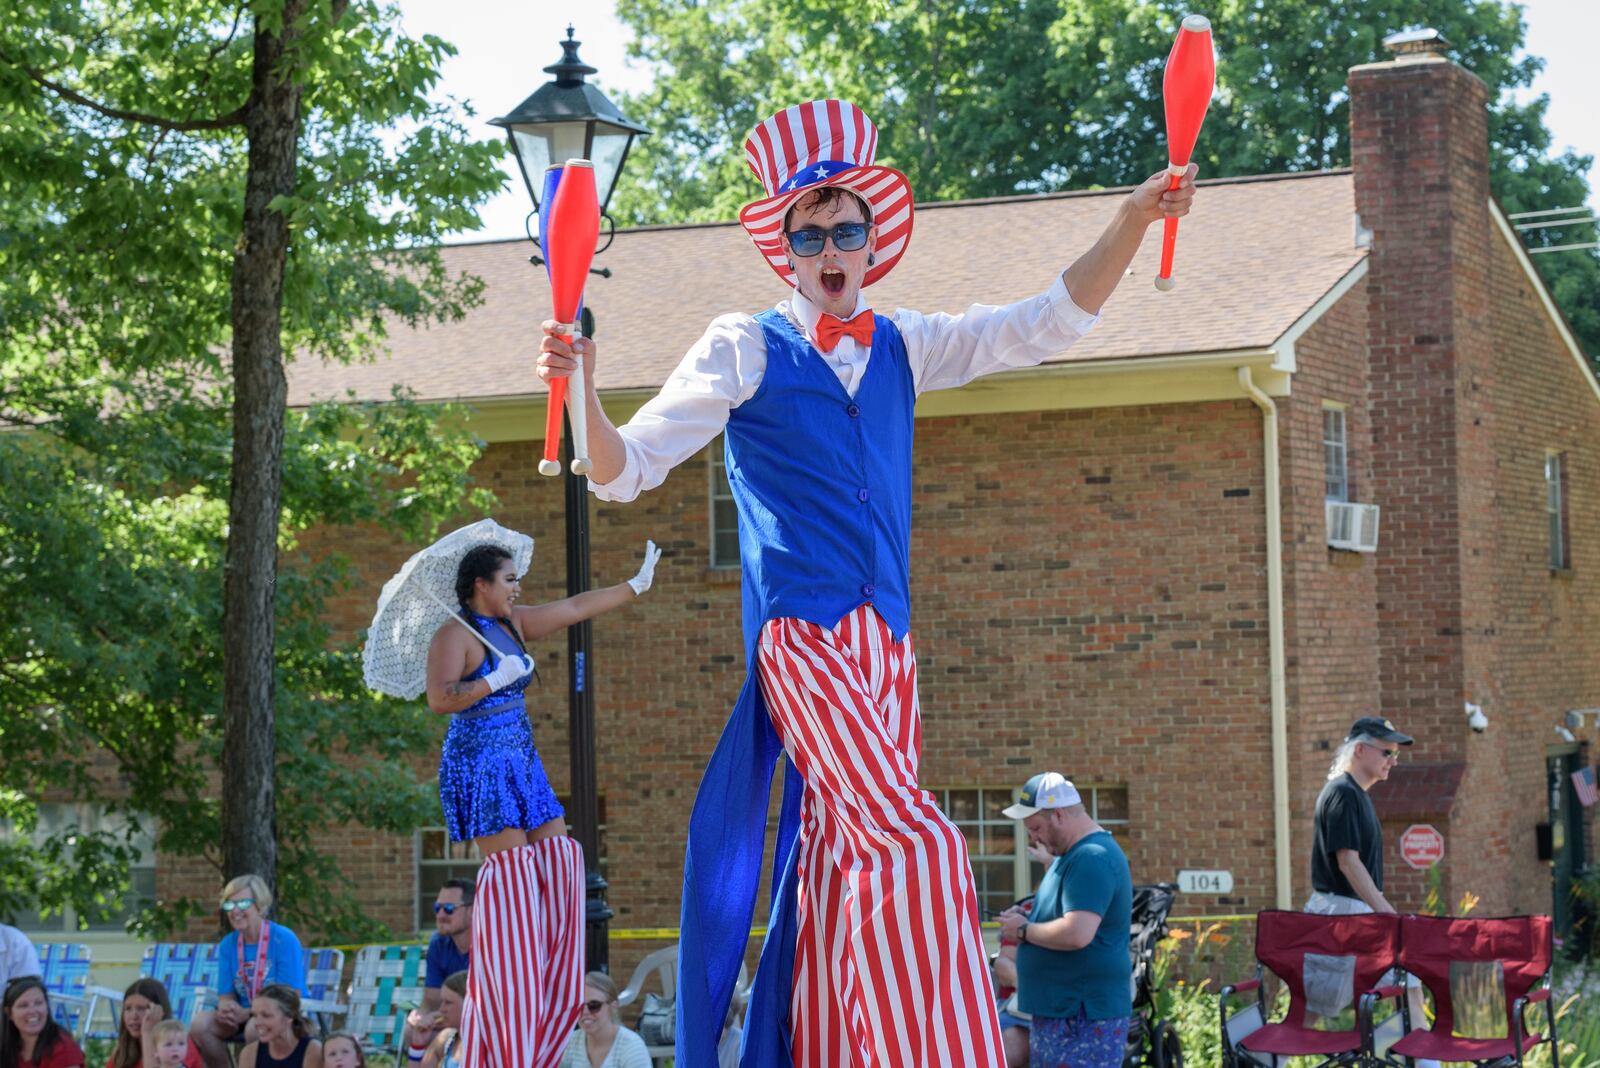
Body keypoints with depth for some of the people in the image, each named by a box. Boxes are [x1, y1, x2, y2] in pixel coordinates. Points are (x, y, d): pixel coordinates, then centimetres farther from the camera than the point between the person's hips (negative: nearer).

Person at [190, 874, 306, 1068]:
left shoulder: (284, 940, -12)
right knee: (200, 1024, -20)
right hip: (244, 1017, 5)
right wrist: (226, 1008, -21)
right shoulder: (227, 944, 5)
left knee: (254, 1026, -37)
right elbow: (226, 995, 5)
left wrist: (248, 1013, -25)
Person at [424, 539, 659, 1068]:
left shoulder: (512, 624, 14)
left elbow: (575, 607, 19)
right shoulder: (454, 636, -10)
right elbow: (439, 699, -22)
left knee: (557, 855, 5)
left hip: (519, 763, 9)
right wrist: (496, 680, -20)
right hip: (480, 764, -9)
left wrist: (637, 584, 21)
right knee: (511, 864, -12)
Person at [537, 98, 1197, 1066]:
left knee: (842, 862, 4)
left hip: (887, 640, 6)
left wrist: (1133, 222, -1)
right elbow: (627, 470, -1)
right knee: (913, 844, -18)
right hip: (801, 637, -6)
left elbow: (1051, 323, 12)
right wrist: (583, 390, -21)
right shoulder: (746, 350, 2)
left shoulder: (903, 347, 15)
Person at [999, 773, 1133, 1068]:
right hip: (1057, 1011, 11)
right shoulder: (1072, 854, 16)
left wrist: (1024, 931, -13)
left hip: (1083, 1018, -11)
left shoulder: (1092, 858, -18)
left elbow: (1077, 934, -29)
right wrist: (1028, 919, 8)